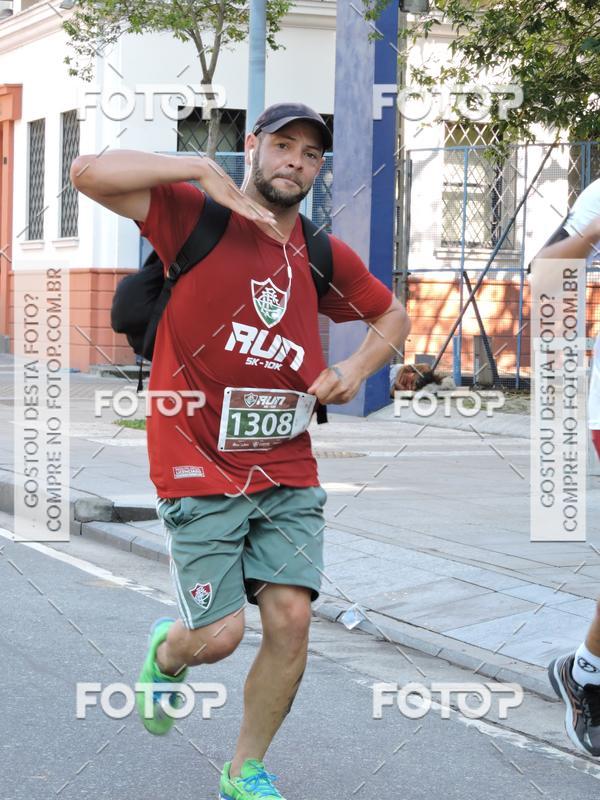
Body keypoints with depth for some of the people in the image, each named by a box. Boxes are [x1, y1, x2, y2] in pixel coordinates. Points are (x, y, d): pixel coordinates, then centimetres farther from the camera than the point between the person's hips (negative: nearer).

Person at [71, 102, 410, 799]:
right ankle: (166, 653, 35)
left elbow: (392, 316, 25)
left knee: (290, 621, -4)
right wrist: (202, 170, -18)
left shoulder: (325, 257, 8)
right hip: (199, 470, -4)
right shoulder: (195, 216, -5)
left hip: (288, 472, 4)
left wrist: (358, 367, 5)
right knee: (218, 634, -5)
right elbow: (89, 173, -19)